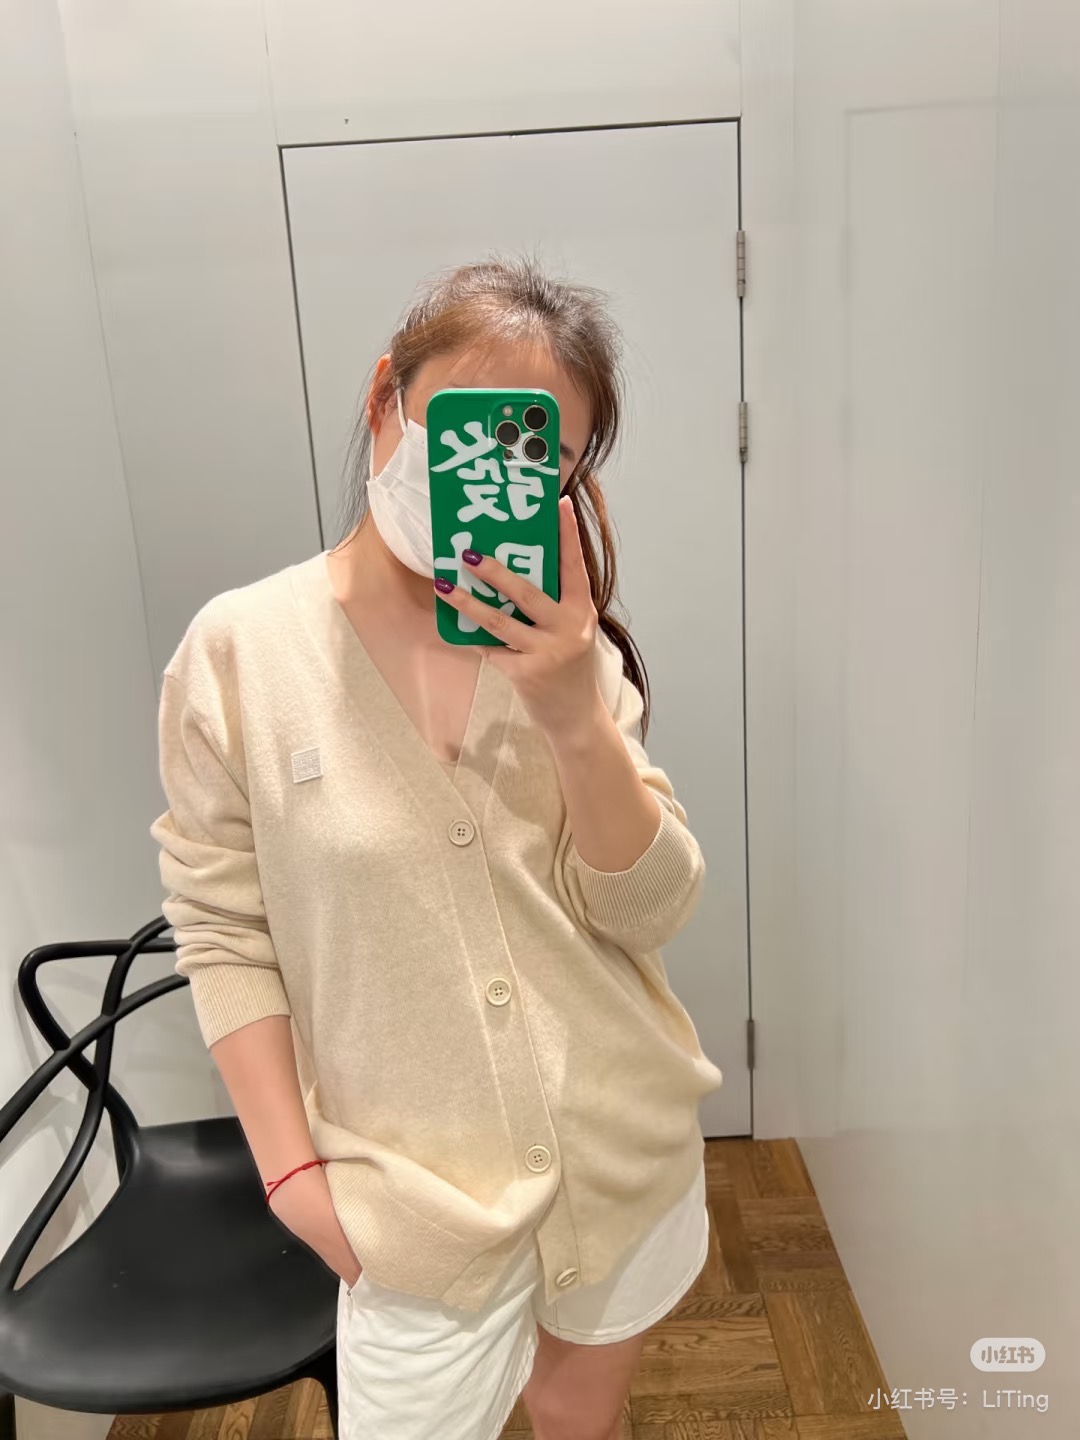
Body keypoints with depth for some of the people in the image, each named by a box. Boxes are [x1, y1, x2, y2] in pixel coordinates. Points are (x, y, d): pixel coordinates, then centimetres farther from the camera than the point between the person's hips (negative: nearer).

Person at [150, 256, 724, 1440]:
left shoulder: (567, 653, -6)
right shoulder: (242, 650, -13)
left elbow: (649, 912, -11)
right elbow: (223, 933, -8)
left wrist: (576, 716, -26)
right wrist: (293, 1171, -8)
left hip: (629, 1154, 3)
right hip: (424, 1197, -3)